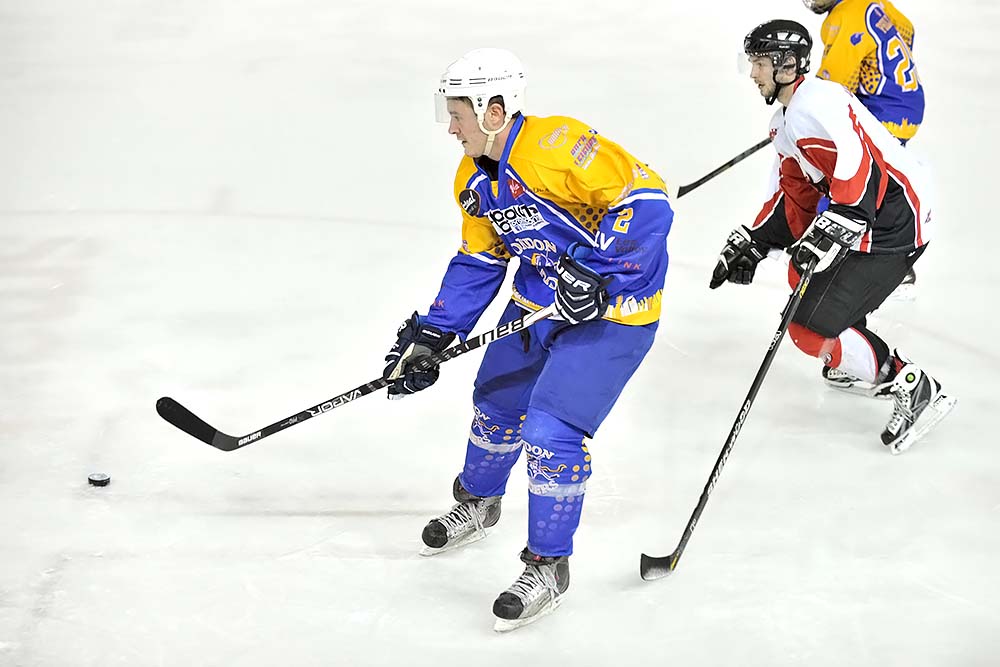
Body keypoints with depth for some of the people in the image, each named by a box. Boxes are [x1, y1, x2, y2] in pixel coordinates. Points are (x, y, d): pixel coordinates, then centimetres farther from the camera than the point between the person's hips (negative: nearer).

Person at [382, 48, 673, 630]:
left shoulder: (557, 146, -27)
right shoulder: (475, 179, 3)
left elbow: (646, 199, -30)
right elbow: (478, 263, 12)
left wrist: (596, 272, -32)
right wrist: (432, 336, 5)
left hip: (613, 307, -9)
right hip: (541, 301, 9)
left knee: (550, 432, -14)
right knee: (497, 403, 21)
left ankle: (548, 566, 3)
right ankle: (478, 503, 50)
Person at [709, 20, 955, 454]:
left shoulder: (817, 103, -17)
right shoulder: (785, 122, 17)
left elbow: (857, 172, -29)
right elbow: (794, 198, 17)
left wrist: (829, 235, -35)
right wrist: (750, 244, 9)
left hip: (891, 227, -11)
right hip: (862, 220, 11)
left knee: (812, 329, -14)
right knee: (804, 275, 30)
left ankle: (914, 390, -6)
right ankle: (862, 368, 38)